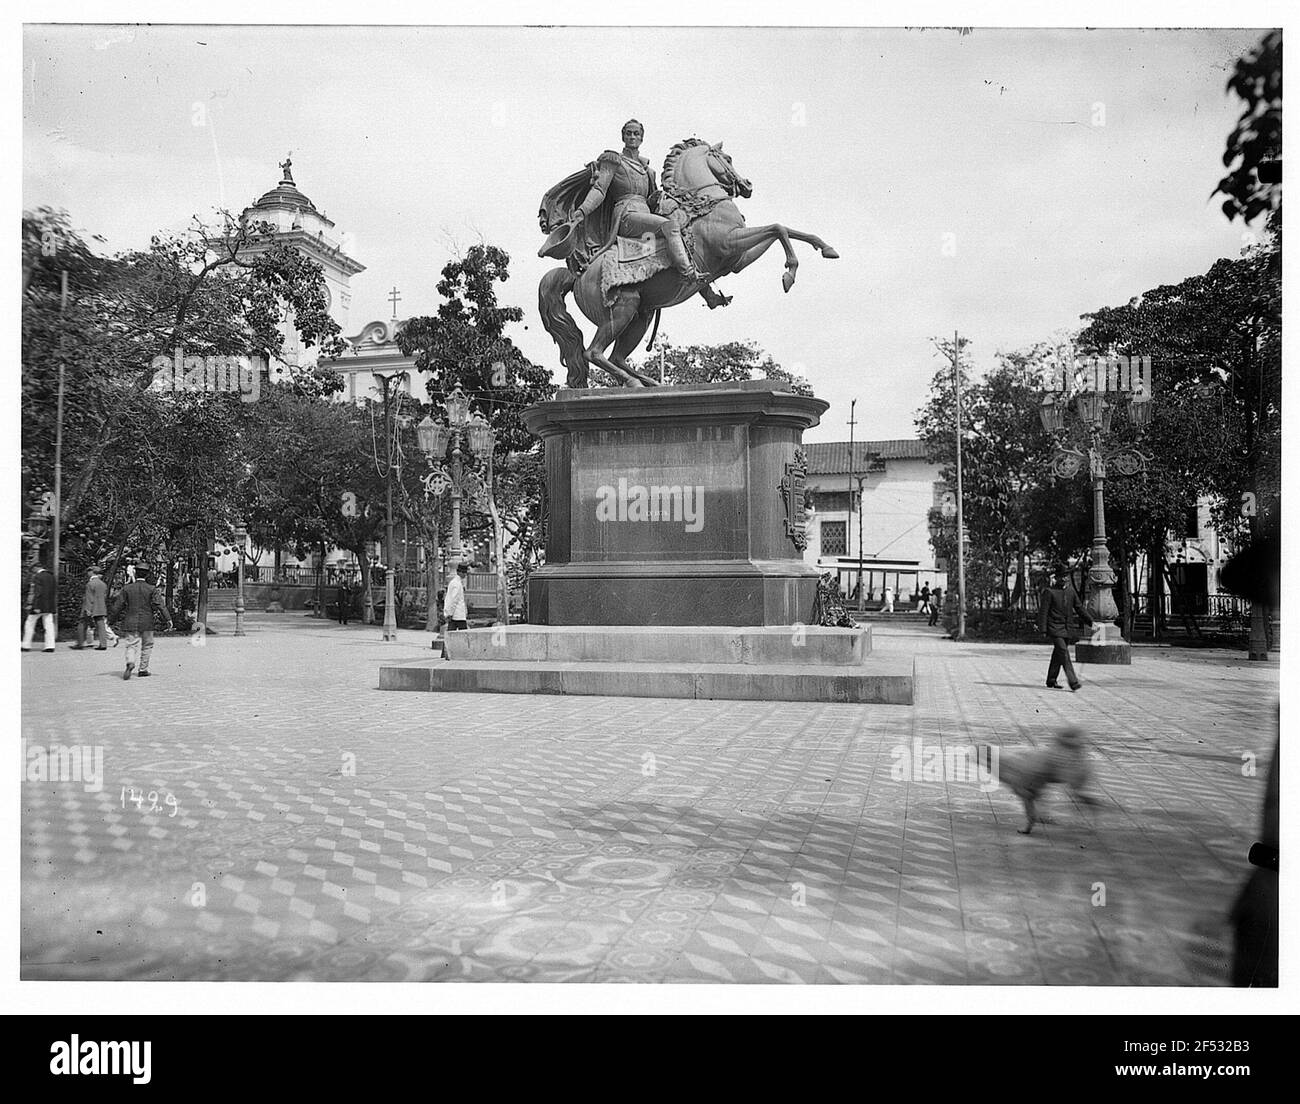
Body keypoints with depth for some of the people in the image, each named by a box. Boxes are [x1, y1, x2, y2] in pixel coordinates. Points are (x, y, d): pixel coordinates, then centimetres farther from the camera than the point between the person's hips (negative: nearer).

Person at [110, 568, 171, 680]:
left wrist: (115, 619, 13)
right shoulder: (151, 589, -3)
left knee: (132, 645, 2)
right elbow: (160, 605, -10)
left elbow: (118, 605, 3)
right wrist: (168, 619, -10)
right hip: (146, 624, -1)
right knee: (147, 646, 12)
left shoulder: (126, 589, 3)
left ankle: (130, 663, -26)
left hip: (130, 623, 1)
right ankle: (143, 669, 14)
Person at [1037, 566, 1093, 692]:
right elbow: (1043, 612, -6)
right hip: (1055, 628, -6)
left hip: (1068, 628, 6)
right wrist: (1043, 629, -11)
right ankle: (1073, 682, -22)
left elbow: (1079, 608, 18)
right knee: (1064, 653, -16)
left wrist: (1091, 621, 12)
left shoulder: (1070, 590, 12)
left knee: (1058, 655, 12)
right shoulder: (1049, 592, -5)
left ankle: (1051, 680, 23)